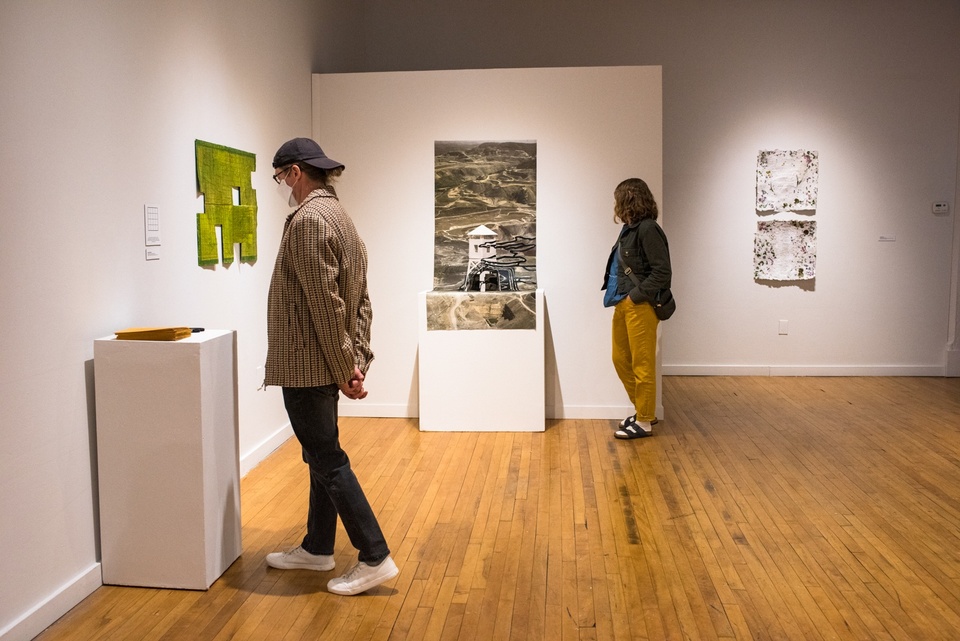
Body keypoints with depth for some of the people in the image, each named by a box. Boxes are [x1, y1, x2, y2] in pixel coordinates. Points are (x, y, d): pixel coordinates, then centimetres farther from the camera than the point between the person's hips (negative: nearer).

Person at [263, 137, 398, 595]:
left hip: (307, 365, -10)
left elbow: (325, 304, -22)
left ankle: (374, 558, 6)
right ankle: (317, 548, 32)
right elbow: (360, 301, 11)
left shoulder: (308, 220, -17)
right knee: (322, 455, 17)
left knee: (328, 460, -2)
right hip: (324, 365, 10)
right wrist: (358, 360, 7)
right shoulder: (340, 217, 14)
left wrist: (344, 369, -16)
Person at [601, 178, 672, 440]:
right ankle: (642, 409, 30)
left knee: (642, 364, 0)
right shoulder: (629, 229, 12)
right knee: (621, 359, 16)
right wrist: (619, 296, 5)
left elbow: (662, 272, -18)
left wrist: (636, 295, -16)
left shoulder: (648, 229, -14)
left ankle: (645, 421, 12)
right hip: (622, 304, 9)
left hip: (640, 306, -9)